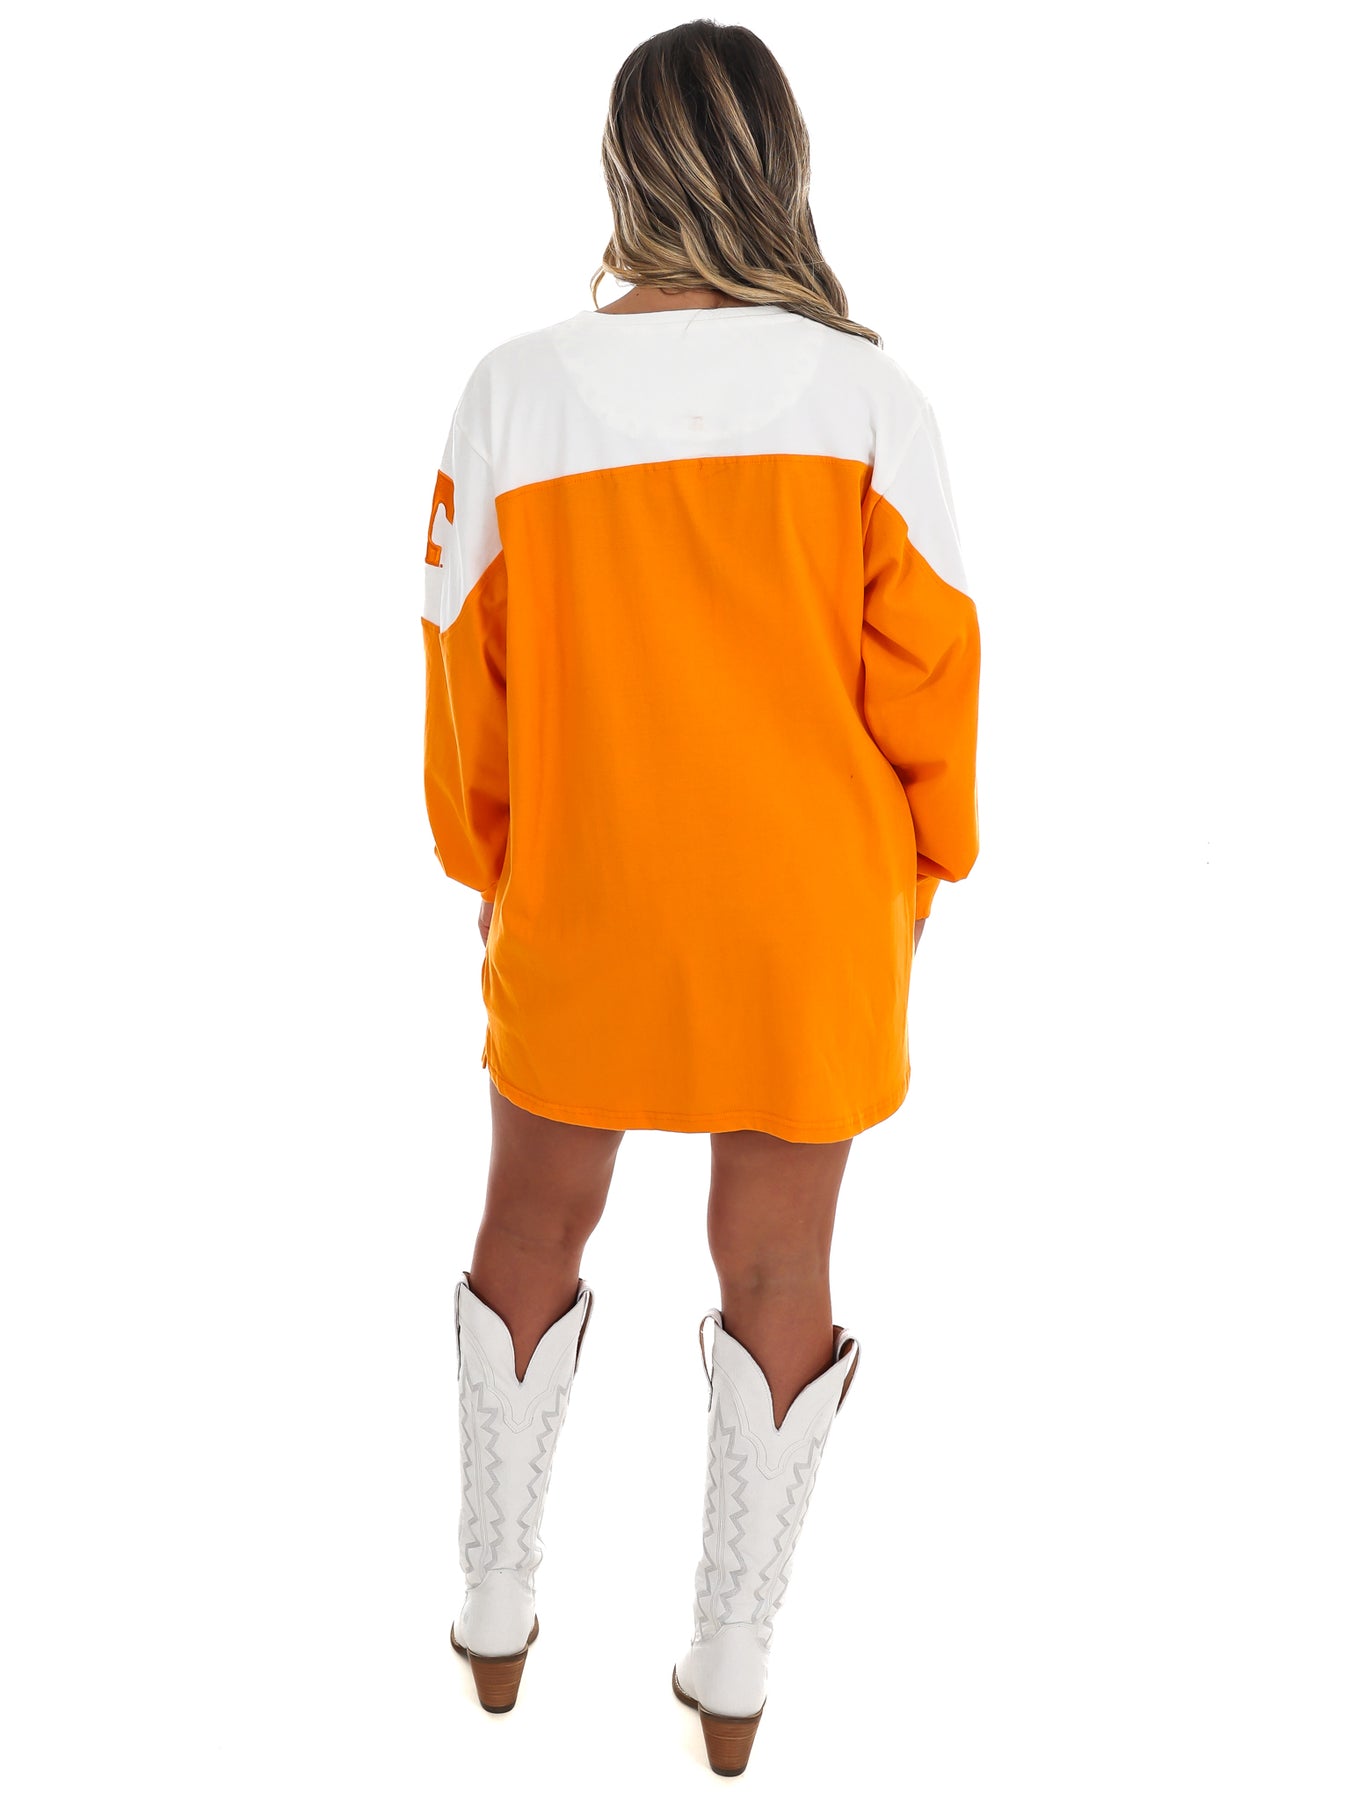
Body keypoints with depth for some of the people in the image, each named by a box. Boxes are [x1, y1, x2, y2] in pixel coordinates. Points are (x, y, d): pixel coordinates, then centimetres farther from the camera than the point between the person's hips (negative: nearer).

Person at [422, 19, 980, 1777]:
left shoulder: (515, 390, -8)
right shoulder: (871, 394, -10)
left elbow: (469, 662, -1)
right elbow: (926, 671, -5)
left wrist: (482, 865, 14)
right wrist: (919, 871, 10)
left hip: (578, 899, 1)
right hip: (811, 912, 0)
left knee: (532, 1228, 20)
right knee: (776, 1264, 12)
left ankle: (497, 1612, 35)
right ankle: (732, 1673, 26)